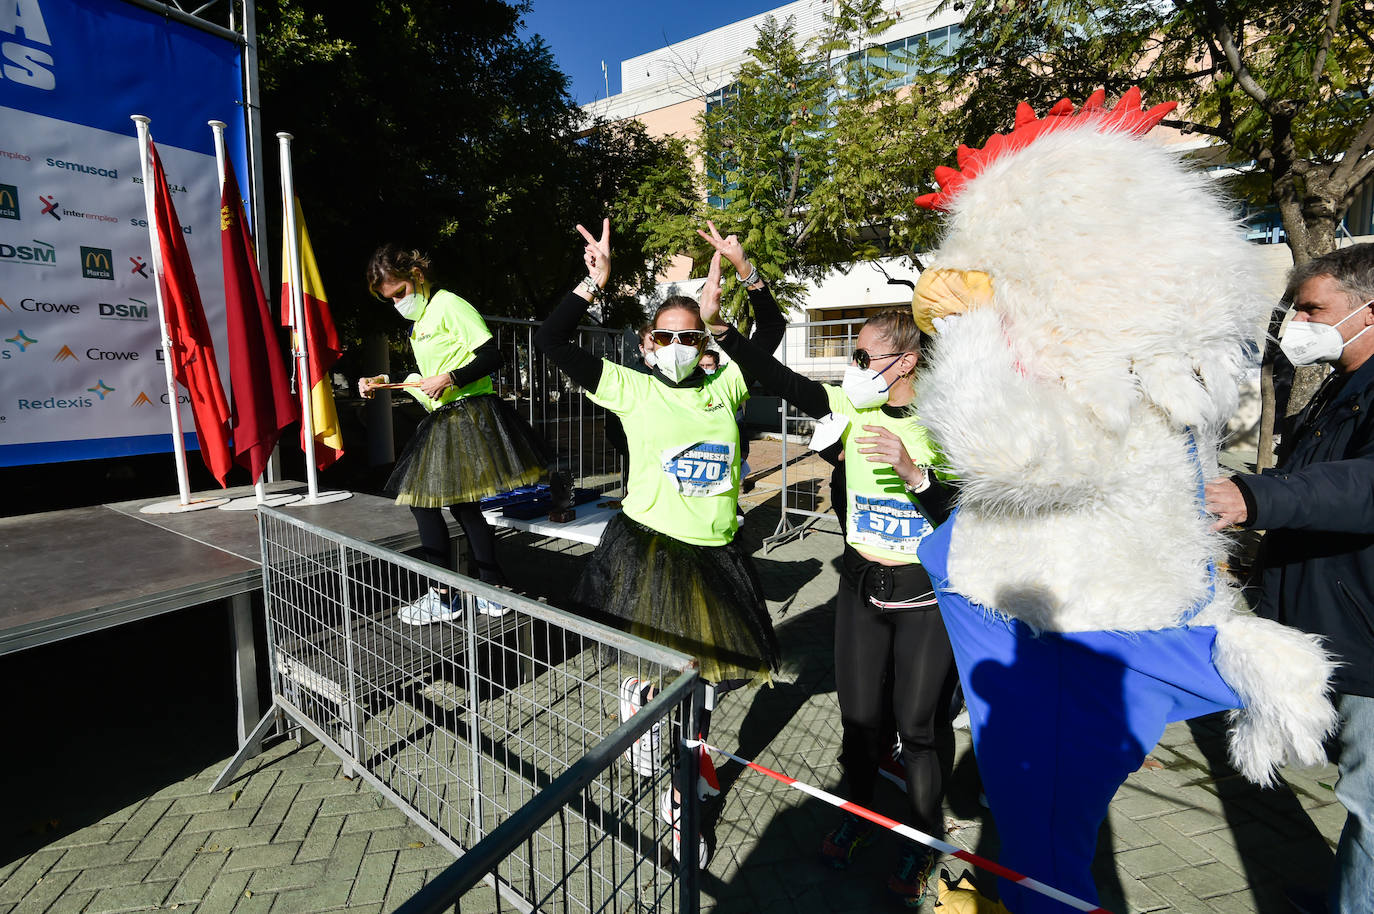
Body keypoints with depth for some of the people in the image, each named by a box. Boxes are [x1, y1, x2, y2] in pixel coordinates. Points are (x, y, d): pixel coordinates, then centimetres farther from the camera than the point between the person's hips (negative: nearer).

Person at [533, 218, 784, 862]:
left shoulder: (724, 387, 5)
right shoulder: (633, 390, -4)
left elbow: (771, 332, 14)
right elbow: (550, 342, -7)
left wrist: (746, 270, 4)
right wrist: (594, 280, -13)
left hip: (716, 555, 4)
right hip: (647, 550, -3)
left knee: (704, 681, 16)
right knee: (650, 672, 7)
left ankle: (682, 793, 43)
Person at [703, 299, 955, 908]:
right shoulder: (855, 408, -3)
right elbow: (780, 381, -8)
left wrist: (914, 473, -32)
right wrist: (719, 329, -13)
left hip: (926, 596, -3)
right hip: (861, 587, 3)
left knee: (916, 728, 10)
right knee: (860, 718, 15)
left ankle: (924, 843, 38)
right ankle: (858, 817, 44)